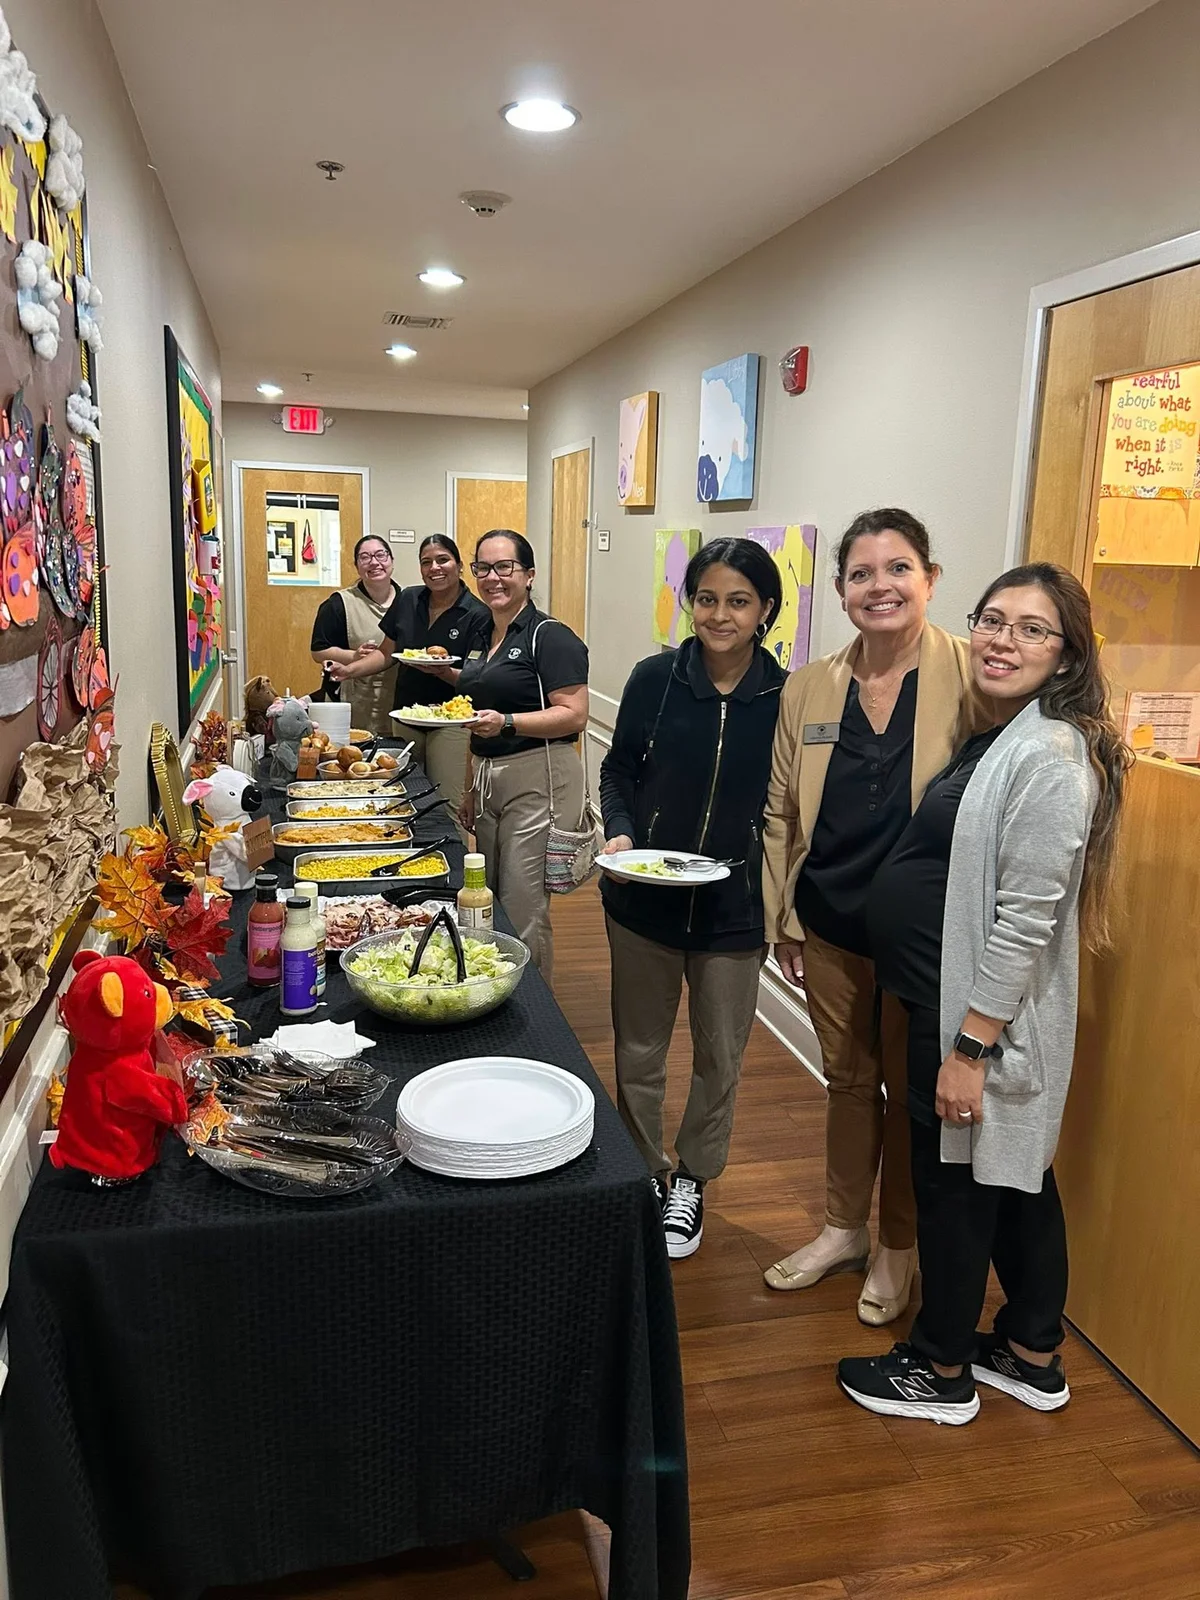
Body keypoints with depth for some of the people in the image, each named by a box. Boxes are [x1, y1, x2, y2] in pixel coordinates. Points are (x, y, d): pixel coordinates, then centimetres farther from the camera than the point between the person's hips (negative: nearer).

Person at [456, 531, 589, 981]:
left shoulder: (550, 636, -10)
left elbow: (574, 715, -18)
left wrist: (506, 722, -29)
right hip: (489, 780, 9)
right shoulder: (484, 637, 15)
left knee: (524, 913, -6)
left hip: (538, 781, -9)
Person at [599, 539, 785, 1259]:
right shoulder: (656, 678, -8)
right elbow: (619, 771, 3)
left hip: (735, 909, 0)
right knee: (639, 1052, 16)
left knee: (720, 1060, 16)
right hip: (645, 901, 1)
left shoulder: (785, 695, -9)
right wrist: (619, 834, -15)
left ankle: (692, 1181, 40)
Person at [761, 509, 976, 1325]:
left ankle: (898, 1248, 37)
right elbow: (781, 812, 7)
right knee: (848, 1078, 20)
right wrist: (783, 919, 8)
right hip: (830, 925, 4)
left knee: (909, 1089, 14)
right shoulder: (810, 688, 0)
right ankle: (844, 1228, 42)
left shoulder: (966, 674, -12)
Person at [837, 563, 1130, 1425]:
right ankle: (1032, 1355, 39)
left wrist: (970, 1048, -21)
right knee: (1017, 1178, 20)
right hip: (949, 997, 9)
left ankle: (940, 1371, 29)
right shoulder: (997, 737, 8)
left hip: (982, 1014, -9)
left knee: (955, 1183, 8)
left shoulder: (1048, 755, -21)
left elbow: (1027, 920, -24)